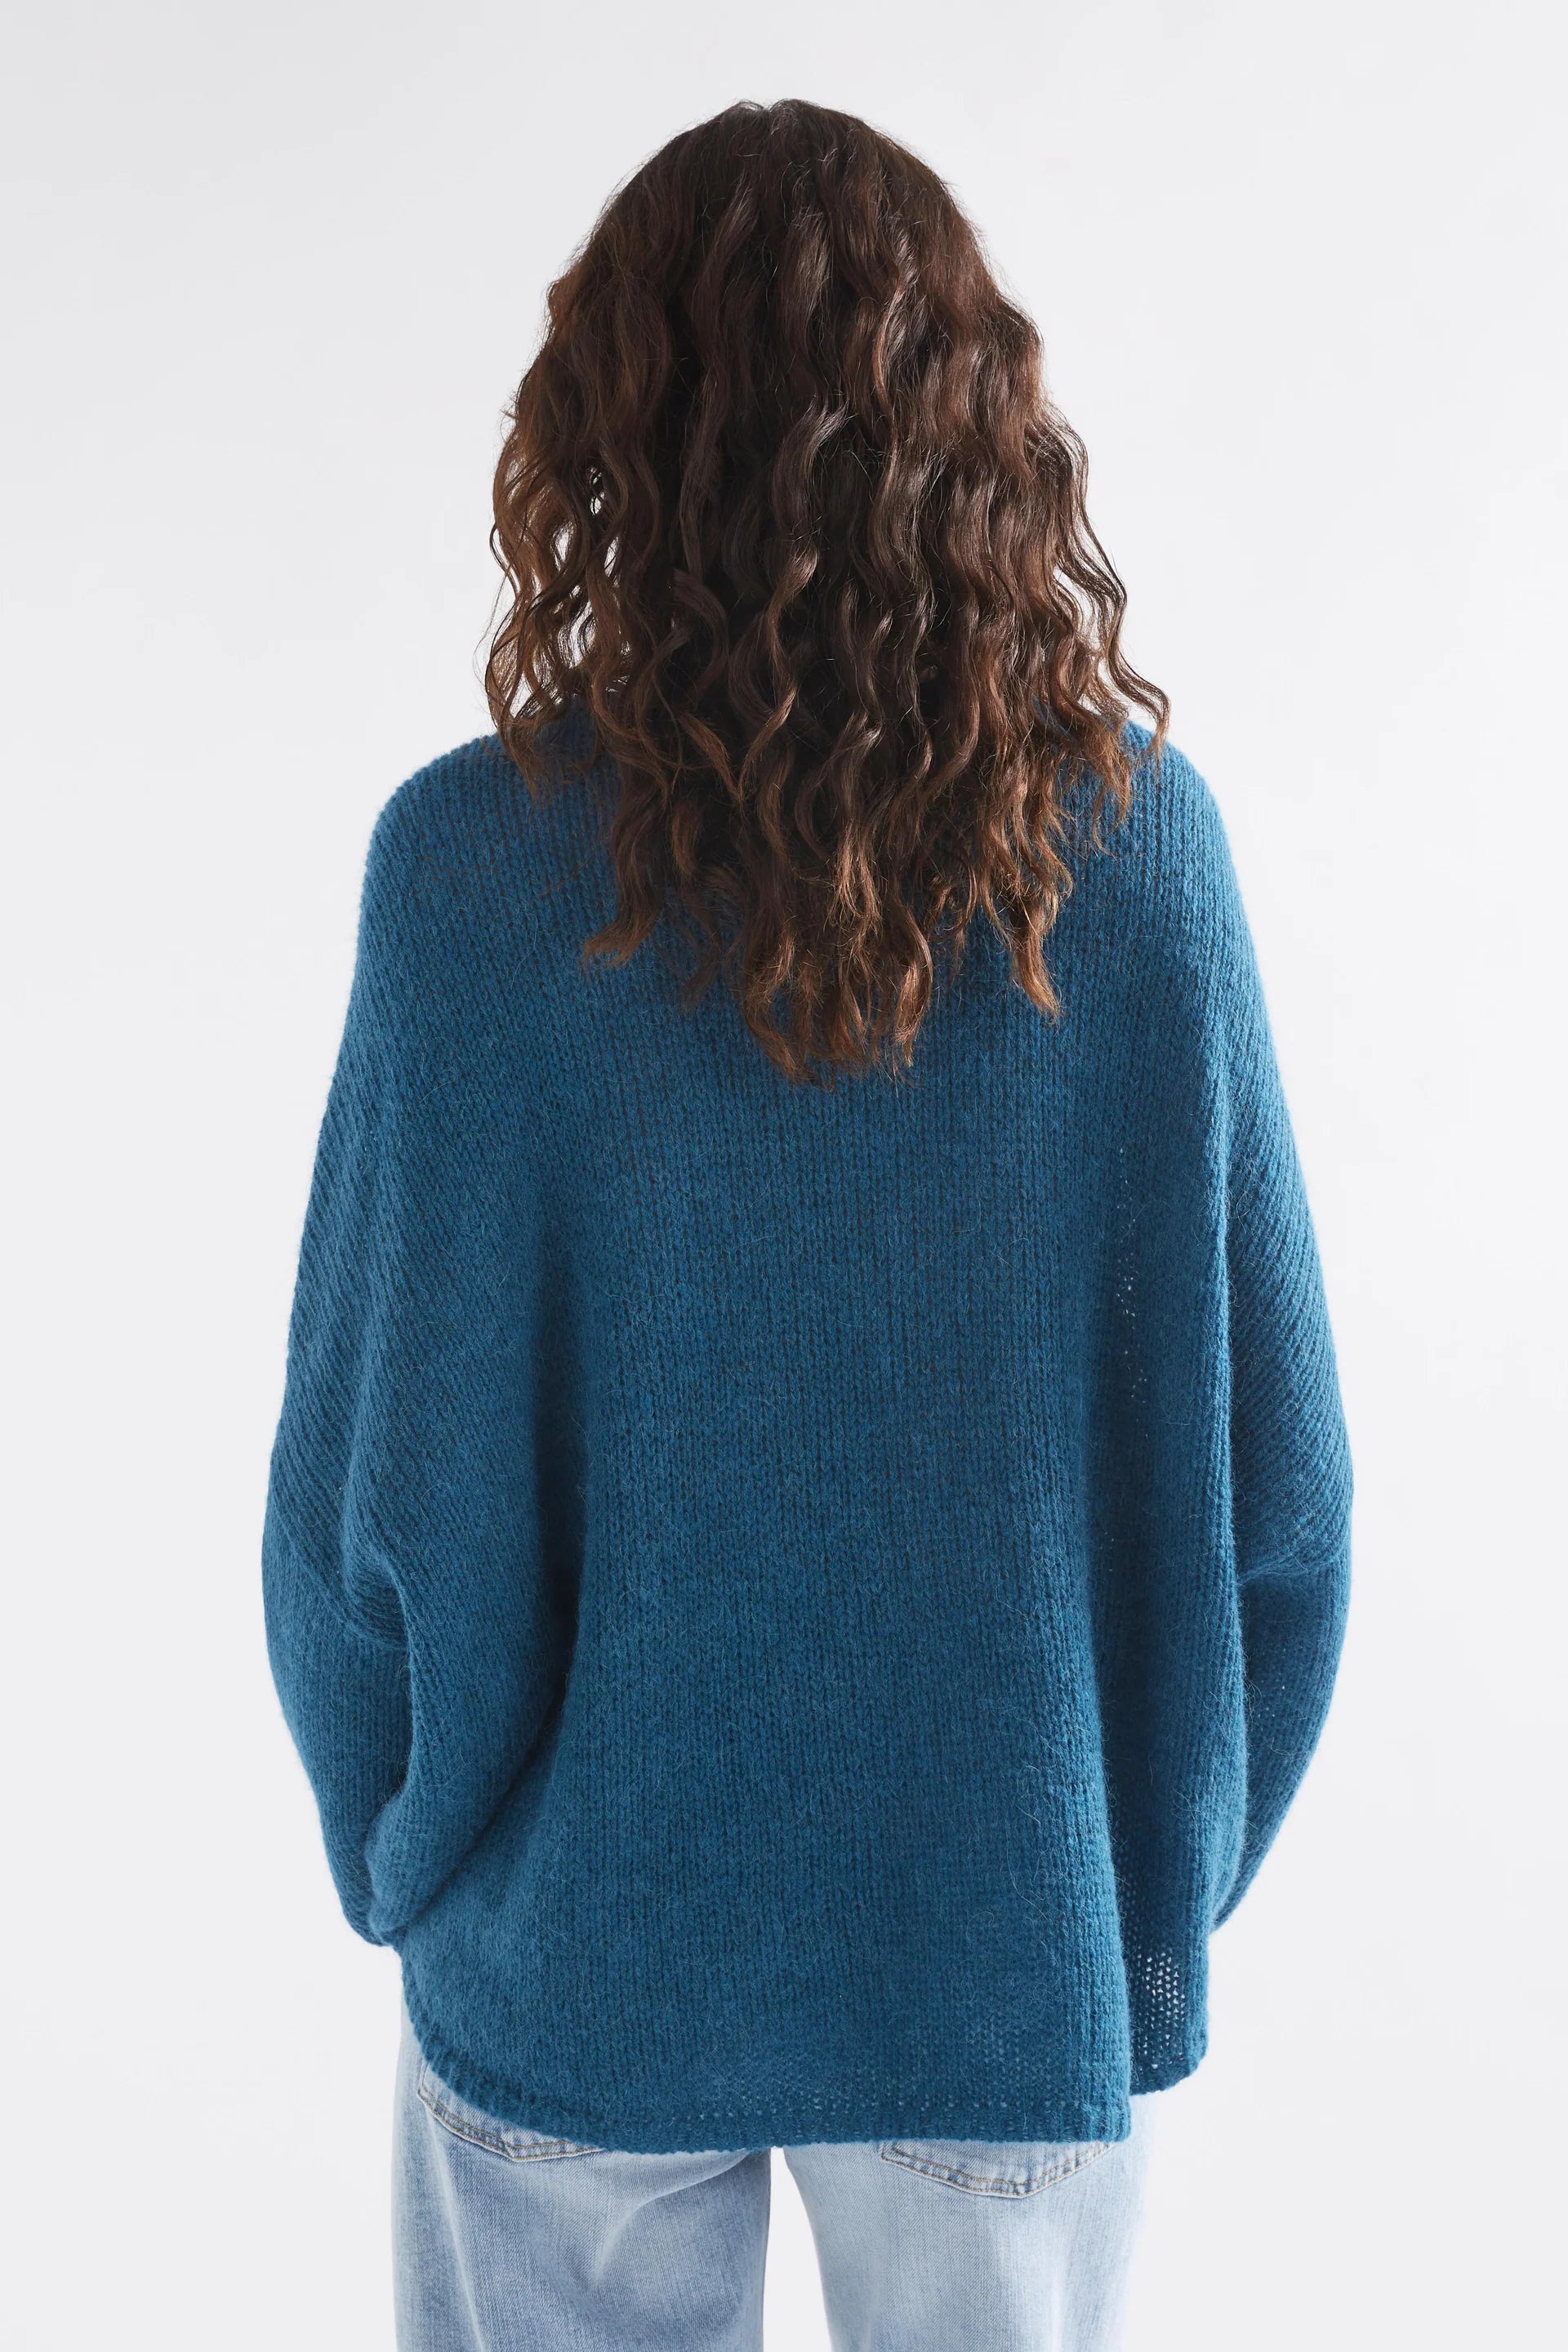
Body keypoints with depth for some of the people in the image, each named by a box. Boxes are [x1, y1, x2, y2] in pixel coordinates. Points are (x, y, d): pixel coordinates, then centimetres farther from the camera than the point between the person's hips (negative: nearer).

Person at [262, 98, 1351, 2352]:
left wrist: (407, 1867, 7)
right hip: (1030, 1952, 2)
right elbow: (1274, 1468, -8)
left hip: (587, 1948, -1)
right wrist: (1175, 1874, 8)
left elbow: (381, 1490, -12)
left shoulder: (480, 859, -17)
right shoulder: (1139, 839, -13)